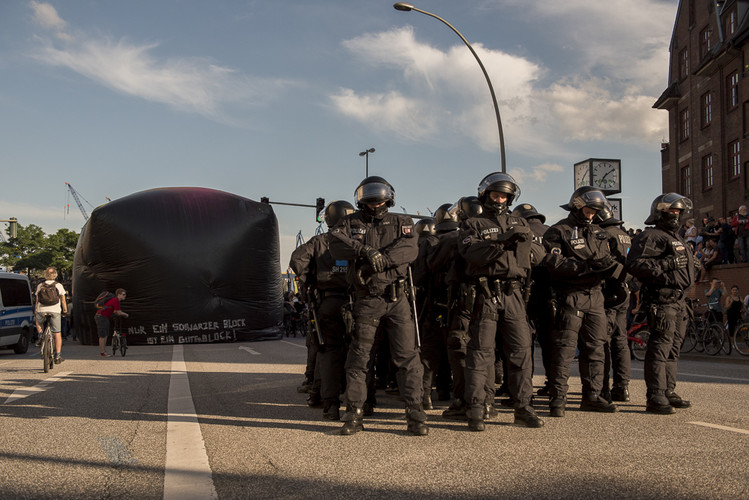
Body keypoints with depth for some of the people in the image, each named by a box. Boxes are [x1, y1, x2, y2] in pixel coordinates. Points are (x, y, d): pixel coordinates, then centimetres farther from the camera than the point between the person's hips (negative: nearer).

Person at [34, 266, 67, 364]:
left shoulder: (40, 286, 9)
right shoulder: (59, 286, 5)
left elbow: (37, 301, 9)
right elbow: (63, 300, 5)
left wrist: (36, 312, 18)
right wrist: (65, 311, 16)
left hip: (42, 311, 2)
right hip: (55, 311, -2)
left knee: (38, 322, 36)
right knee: (57, 333, 4)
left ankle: (40, 336, 11)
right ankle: (57, 356, 1)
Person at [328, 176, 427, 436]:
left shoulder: (401, 222, 11)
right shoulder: (351, 223, 10)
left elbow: (410, 249, -9)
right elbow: (335, 245, -9)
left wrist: (382, 259, -22)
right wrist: (364, 250, -24)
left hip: (397, 299, 0)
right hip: (366, 300, 0)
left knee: (408, 356, -3)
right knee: (358, 357, 3)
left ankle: (415, 414, 3)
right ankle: (354, 414, 12)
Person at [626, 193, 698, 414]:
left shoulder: (675, 238, 24)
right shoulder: (650, 236, -8)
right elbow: (635, 264, -19)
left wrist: (692, 267, 17)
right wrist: (666, 264, -24)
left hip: (678, 299, 10)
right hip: (661, 300, -10)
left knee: (673, 348, 14)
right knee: (660, 346, -12)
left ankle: (668, 392, 23)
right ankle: (655, 398, -11)